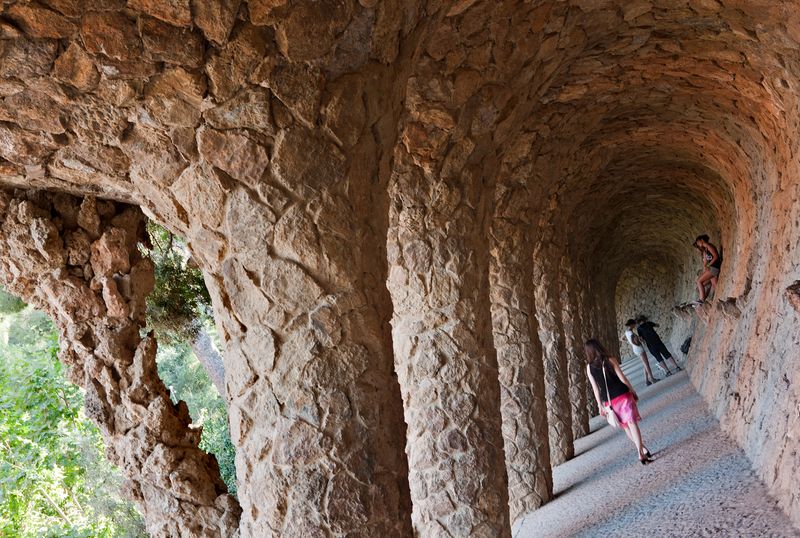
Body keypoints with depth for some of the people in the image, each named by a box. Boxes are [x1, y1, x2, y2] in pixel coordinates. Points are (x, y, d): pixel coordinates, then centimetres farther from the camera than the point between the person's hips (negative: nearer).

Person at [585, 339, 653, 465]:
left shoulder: (589, 367, -3)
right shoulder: (610, 360, -8)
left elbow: (595, 388, 0)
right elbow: (623, 379, -7)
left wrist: (600, 405, 7)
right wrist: (633, 391, 6)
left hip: (609, 401, 2)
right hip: (623, 395, -2)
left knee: (625, 425, 16)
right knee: (632, 422, 0)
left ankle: (642, 449, 21)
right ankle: (641, 453, -9)